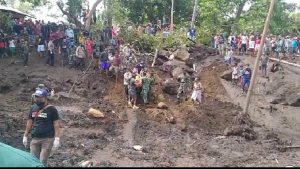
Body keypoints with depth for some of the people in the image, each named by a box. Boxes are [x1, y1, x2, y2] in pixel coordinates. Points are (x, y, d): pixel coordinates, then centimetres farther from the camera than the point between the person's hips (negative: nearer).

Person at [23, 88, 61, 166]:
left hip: (47, 139, -5)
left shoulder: (51, 109, -6)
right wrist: (25, 136, 15)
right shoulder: (33, 108, 9)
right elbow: (29, 123, 16)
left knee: (42, 162, -6)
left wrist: (57, 139, -14)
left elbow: (56, 124, -8)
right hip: (35, 139, 5)